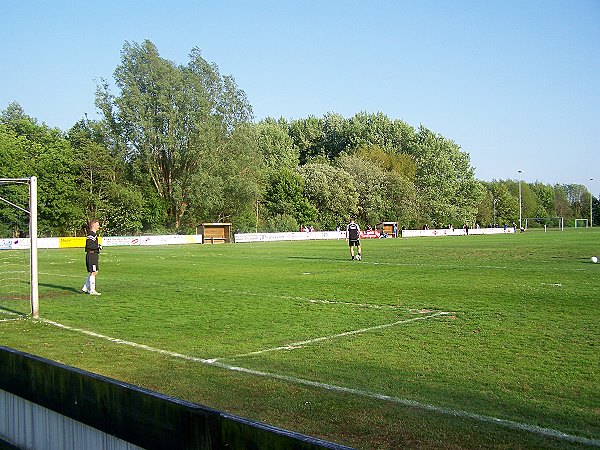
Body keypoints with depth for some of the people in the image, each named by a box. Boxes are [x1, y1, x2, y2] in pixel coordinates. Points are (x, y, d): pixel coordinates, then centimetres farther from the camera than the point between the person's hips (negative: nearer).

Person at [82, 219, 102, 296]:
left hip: (94, 255, 10)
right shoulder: (91, 234, -15)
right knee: (93, 273, -5)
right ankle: (92, 291, 1)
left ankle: (85, 288, 21)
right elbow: (89, 245, -23)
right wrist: (98, 246, -18)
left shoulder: (94, 234, 17)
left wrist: (98, 245, 11)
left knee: (95, 272, 15)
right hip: (91, 254, -10)